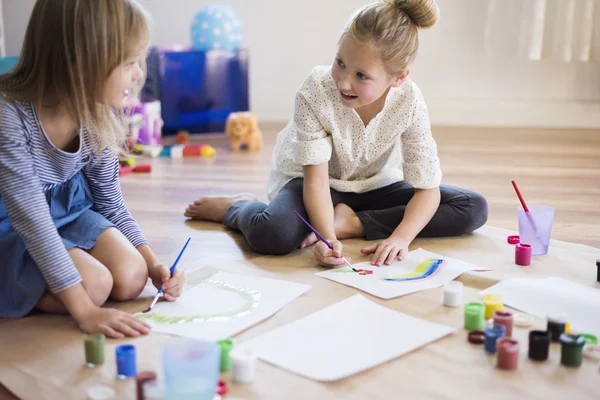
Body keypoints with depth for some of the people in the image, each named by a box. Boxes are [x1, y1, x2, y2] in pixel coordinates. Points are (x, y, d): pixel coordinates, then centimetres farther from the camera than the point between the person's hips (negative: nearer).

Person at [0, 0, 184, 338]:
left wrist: (154, 264, -10)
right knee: (94, 284, -24)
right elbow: (32, 219, -32)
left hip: (68, 207, 6)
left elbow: (111, 203, 0)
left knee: (132, 278, -12)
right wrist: (84, 311, -34)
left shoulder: (100, 117, -13)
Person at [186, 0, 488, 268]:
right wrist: (327, 237, -42)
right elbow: (316, 180, -27)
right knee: (271, 235, -38)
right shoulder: (314, 92, -30)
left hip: (374, 184, 4)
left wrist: (401, 238, -37)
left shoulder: (409, 103, -24)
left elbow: (426, 188, -20)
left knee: (474, 209, -13)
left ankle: (351, 222, -14)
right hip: (306, 179, -3)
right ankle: (234, 208, 1)